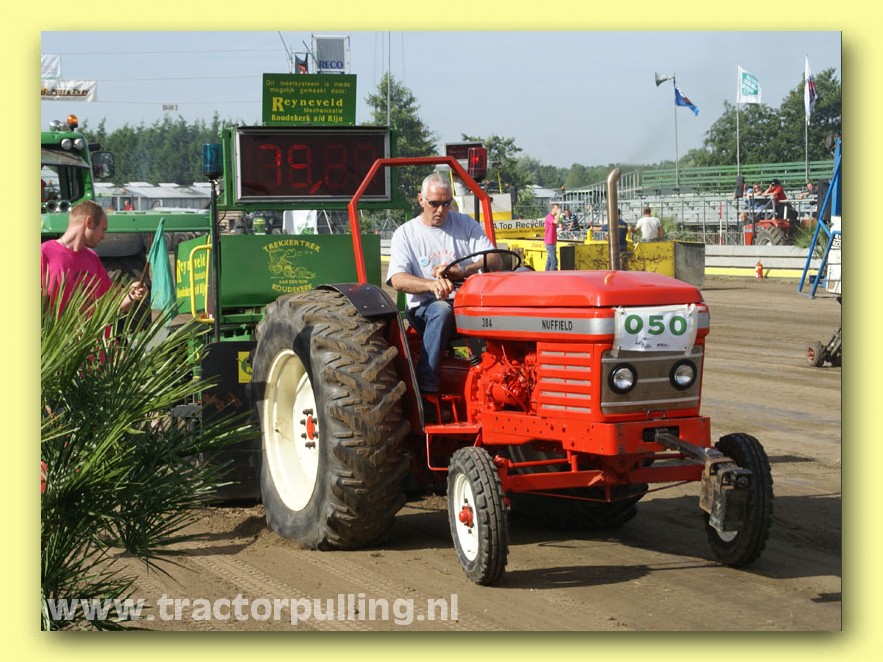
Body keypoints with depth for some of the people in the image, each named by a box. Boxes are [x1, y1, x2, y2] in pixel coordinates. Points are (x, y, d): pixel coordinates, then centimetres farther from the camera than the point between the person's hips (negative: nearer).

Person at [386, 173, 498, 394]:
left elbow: (495, 260, -2)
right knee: (442, 310, -39)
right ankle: (426, 388, -40)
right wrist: (432, 284, -30)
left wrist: (463, 271, -24)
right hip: (425, 307, -1)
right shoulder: (405, 234, 7)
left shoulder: (465, 224, 12)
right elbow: (397, 279, -8)